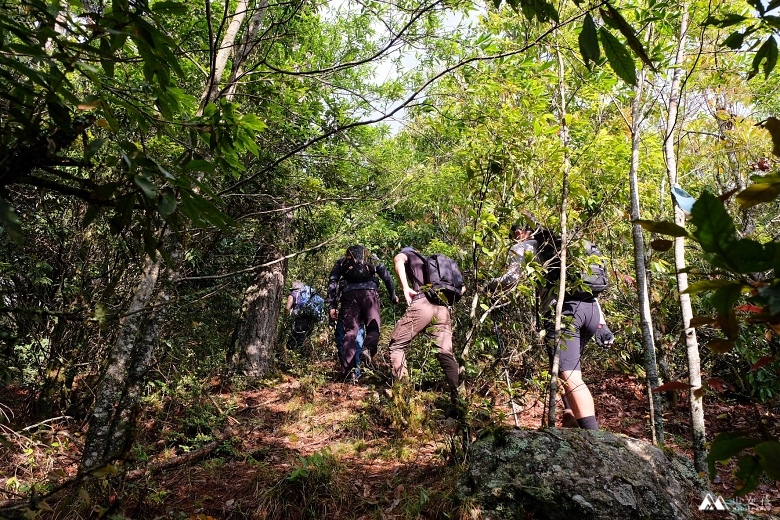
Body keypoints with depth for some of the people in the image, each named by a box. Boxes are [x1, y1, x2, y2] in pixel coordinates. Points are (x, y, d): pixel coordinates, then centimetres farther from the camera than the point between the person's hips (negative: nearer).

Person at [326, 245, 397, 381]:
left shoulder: (341, 261, 27)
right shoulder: (373, 257, 28)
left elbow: (332, 282, 13)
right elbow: (387, 277, 21)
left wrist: (332, 306, 9)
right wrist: (393, 296, 33)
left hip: (349, 294, 1)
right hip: (369, 291, 0)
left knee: (350, 332, 1)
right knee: (373, 327, 5)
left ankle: (348, 371, -10)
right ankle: (368, 349, -28)